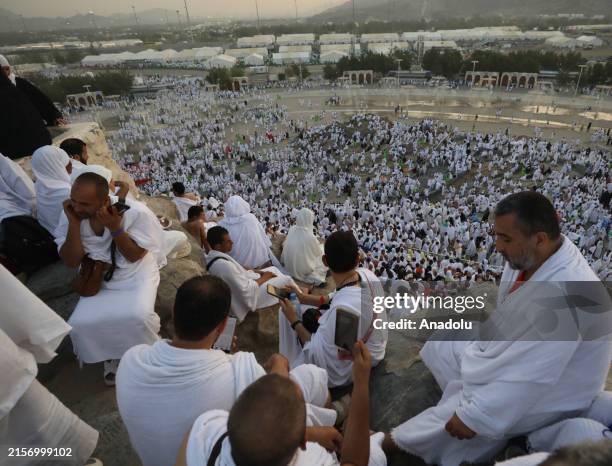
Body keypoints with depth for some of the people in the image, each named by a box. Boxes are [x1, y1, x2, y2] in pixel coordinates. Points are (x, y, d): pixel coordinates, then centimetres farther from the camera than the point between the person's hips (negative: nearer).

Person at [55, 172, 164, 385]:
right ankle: (109, 355, 16)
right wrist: (74, 223, -24)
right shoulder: (69, 214, -11)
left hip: (136, 275, -3)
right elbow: (71, 261, -11)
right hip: (99, 279, 4)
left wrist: (115, 227, -31)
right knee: (79, 325, -16)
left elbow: (134, 256, -17)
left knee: (138, 316, -28)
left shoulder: (134, 213, -23)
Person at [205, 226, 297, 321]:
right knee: (286, 280, -5)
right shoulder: (224, 265, -35)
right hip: (248, 295, -9)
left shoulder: (211, 256, -6)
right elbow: (246, 290, -29)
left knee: (273, 269, 17)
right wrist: (264, 278, -14)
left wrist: (257, 272, -1)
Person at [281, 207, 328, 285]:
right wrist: (321, 245, 14)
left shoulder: (292, 230, -13)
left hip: (289, 267, 6)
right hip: (302, 271, -6)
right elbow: (319, 252, -11)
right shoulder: (310, 237, -30)